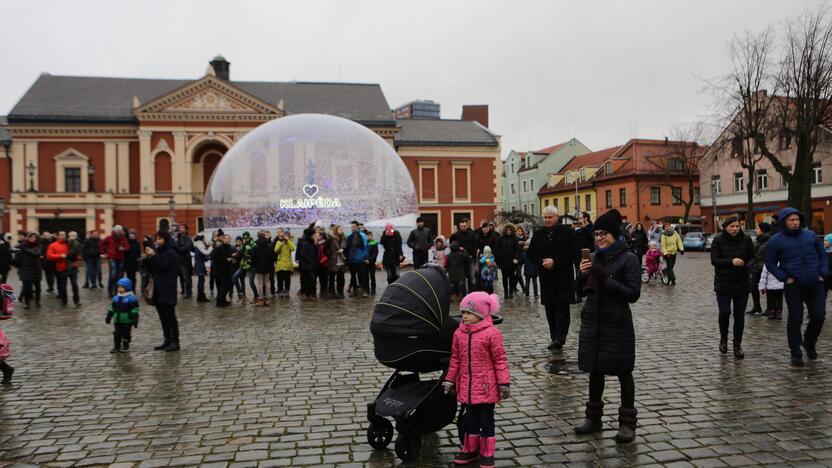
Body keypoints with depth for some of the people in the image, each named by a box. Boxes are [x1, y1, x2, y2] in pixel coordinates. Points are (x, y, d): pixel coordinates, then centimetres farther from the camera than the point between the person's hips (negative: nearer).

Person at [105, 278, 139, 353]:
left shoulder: (132, 298, -10)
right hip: (117, 321, 5)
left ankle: (125, 346, 16)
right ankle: (116, 346, 15)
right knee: (117, 334, 6)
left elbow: (134, 311, -11)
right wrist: (108, 317, 15)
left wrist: (135, 321, -13)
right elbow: (111, 309, 16)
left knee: (125, 334, 4)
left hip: (127, 321, -5)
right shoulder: (116, 298, 8)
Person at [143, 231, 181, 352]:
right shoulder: (159, 251, 15)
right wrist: (149, 257, -2)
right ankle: (167, 340, 16)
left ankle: (175, 342, -2)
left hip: (168, 289, -8)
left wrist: (154, 256, -18)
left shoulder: (171, 253, -9)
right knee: (163, 316, 10)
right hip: (159, 288, 8)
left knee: (170, 316, -6)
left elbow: (162, 267, -19)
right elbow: (151, 269, 12)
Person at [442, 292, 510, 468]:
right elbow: (455, 360, 10)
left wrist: (504, 383, -12)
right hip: (467, 386, 4)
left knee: (486, 419, 7)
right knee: (471, 418, 17)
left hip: (486, 387, -4)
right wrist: (449, 380, 12)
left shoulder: (491, 333, -13)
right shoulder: (459, 333, 1)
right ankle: (470, 449, 32)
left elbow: (500, 360, -10)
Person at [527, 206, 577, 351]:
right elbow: (530, 253, 8)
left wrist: (555, 262, -16)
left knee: (562, 307, -7)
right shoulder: (538, 234, 9)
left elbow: (572, 252, -10)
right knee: (550, 309, 8)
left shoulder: (567, 232, -3)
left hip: (564, 277, -4)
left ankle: (559, 338, -11)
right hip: (546, 277, 4)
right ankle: (555, 339, 15)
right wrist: (542, 263, -9)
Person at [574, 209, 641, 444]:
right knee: (595, 370, 15)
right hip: (593, 322, 6)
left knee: (623, 372, 7)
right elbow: (584, 291, 11)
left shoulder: (628, 259, -9)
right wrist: (583, 275, -8)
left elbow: (633, 294, -16)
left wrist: (605, 279, -22)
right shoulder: (594, 257, 7)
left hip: (617, 325, -5)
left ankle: (627, 423, 18)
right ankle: (593, 418, 28)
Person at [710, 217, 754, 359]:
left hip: (742, 284, 2)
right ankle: (723, 338, 18)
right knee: (724, 312, -9)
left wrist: (748, 265, -17)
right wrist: (731, 261, -26)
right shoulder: (718, 240, -5)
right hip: (723, 284, -2)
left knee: (739, 315, 4)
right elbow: (714, 260, -10)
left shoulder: (746, 240, 0)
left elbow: (752, 257, 6)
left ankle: (737, 345, 18)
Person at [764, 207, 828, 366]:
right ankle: (795, 353, 12)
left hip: (815, 284, 3)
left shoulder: (810, 236, 9)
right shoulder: (776, 241, -1)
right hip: (793, 285, -3)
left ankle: (809, 343, 31)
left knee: (819, 316, 3)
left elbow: (822, 255, 17)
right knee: (795, 319, 0)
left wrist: (823, 273, 3)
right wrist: (784, 278, -9)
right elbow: (770, 263, 1)